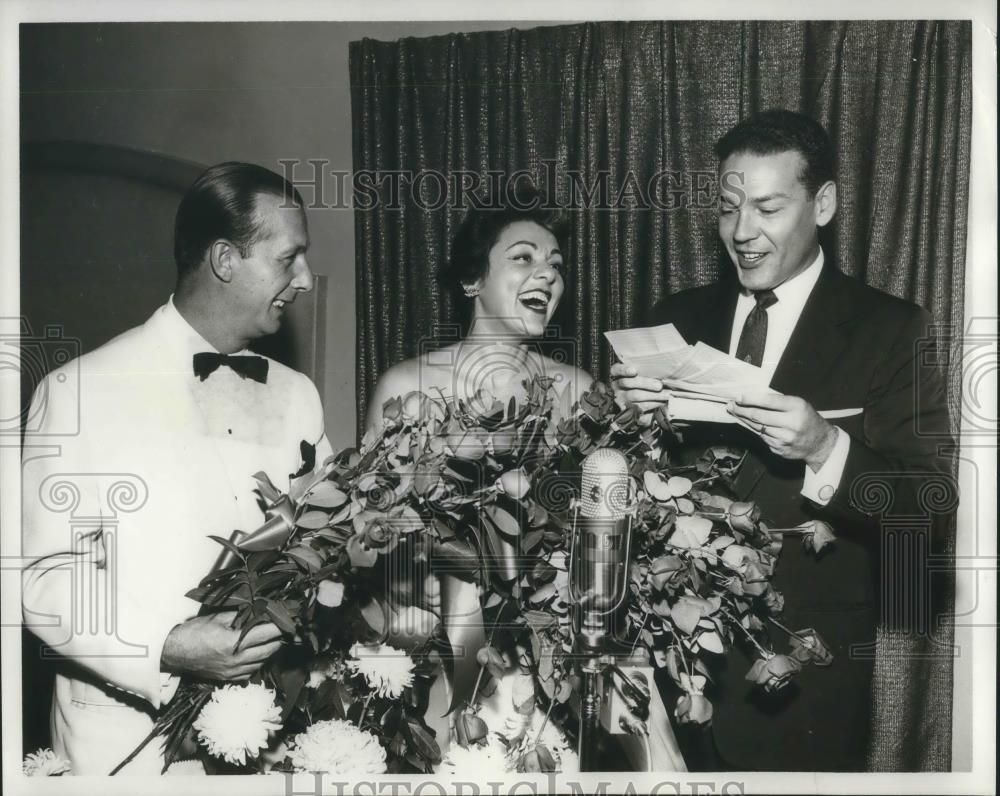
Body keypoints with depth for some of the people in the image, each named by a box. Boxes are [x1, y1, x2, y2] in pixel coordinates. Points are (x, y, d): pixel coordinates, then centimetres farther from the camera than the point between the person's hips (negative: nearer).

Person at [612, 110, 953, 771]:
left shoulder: (891, 330, -7)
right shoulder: (679, 318, 5)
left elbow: (932, 507, -13)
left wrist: (826, 450, -28)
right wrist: (633, 413, -13)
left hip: (805, 675, -3)